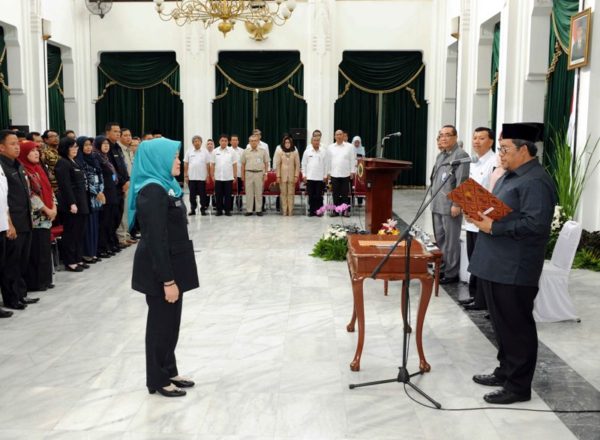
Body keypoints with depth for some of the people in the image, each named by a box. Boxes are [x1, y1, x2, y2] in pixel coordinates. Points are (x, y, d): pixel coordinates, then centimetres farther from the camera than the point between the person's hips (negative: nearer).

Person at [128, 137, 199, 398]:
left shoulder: (164, 186, 10)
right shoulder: (152, 191, -20)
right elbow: (156, 239, -24)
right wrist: (167, 280, -24)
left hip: (170, 264, 9)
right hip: (160, 269, -9)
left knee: (171, 321, 17)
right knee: (161, 322, 3)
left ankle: (169, 372, 30)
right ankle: (157, 380, 18)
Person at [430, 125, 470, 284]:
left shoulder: (461, 155, -10)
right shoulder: (440, 155, 17)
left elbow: (461, 182, -16)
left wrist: (456, 204, -21)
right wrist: (434, 199, 16)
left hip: (451, 206, -9)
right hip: (437, 205, 9)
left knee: (451, 241, -2)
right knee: (439, 239, 16)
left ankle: (451, 273, 6)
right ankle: (441, 268, 28)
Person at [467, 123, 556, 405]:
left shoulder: (536, 182, -16)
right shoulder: (510, 176, 16)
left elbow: (534, 224, -26)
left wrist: (494, 227, -22)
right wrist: (481, 216, 4)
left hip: (514, 272, -10)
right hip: (495, 265, 10)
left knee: (516, 327, 2)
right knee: (501, 324, 19)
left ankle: (518, 386, 14)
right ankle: (506, 372, 34)